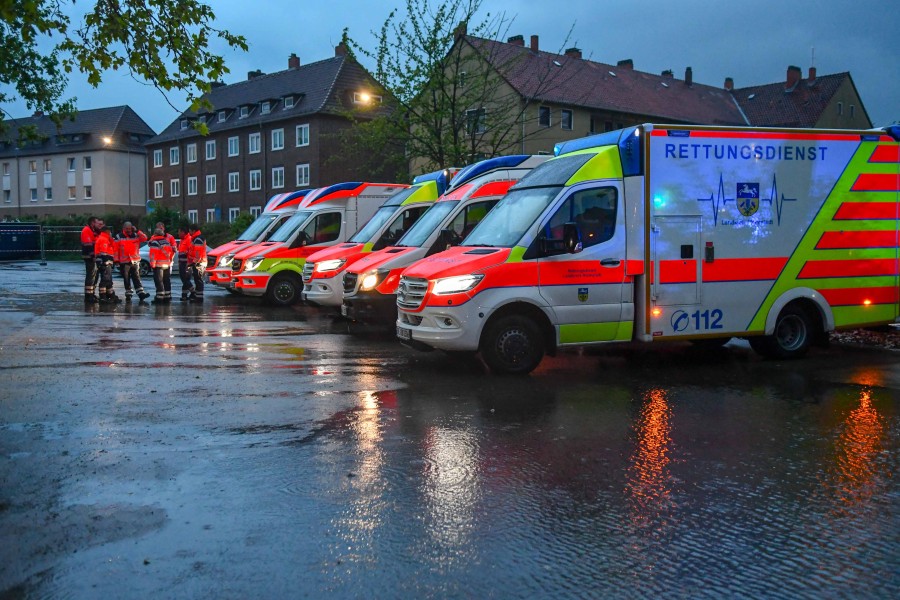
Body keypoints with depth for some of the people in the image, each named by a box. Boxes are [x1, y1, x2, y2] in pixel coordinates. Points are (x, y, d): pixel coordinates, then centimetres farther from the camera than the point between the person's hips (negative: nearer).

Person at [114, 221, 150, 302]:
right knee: (127, 279, 6)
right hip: (124, 262, -1)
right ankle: (128, 295, 12)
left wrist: (137, 231, -12)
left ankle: (141, 293, -7)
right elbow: (116, 249, 0)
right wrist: (116, 260, -3)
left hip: (135, 261, 1)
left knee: (136, 278, -1)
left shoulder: (136, 235, 7)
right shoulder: (118, 237, 1)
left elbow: (145, 238, -7)